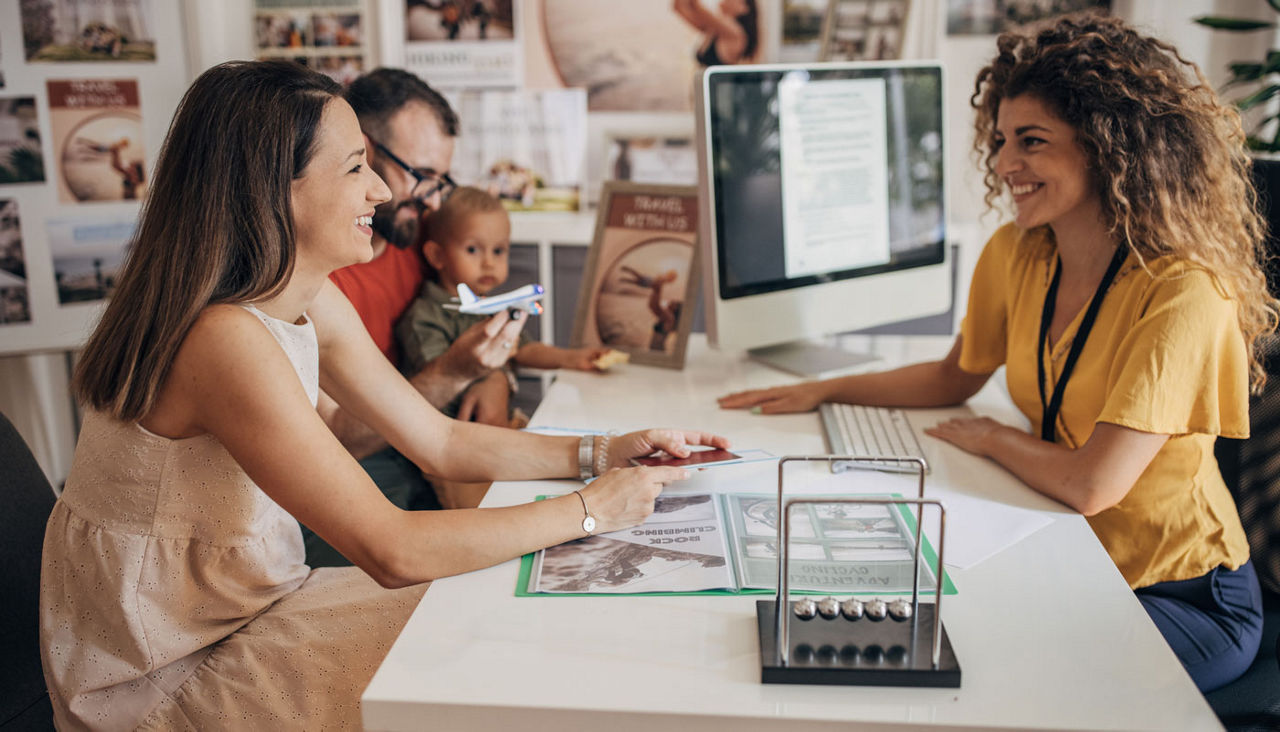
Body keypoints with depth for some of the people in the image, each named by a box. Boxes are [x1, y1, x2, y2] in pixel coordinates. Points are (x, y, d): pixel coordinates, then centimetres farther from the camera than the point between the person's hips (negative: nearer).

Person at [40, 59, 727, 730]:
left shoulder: (315, 306, -2)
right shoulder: (226, 341, -31)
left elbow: (443, 441, 4)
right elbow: (392, 551, -31)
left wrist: (607, 452, -5)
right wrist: (590, 509, -23)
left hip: (251, 602, 8)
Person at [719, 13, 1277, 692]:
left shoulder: (1184, 294, -24)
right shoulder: (1015, 255, -3)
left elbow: (1090, 485, -28)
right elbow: (952, 379, 13)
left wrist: (989, 437, -10)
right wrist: (822, 391, 7)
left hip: (1188, 601, -5)